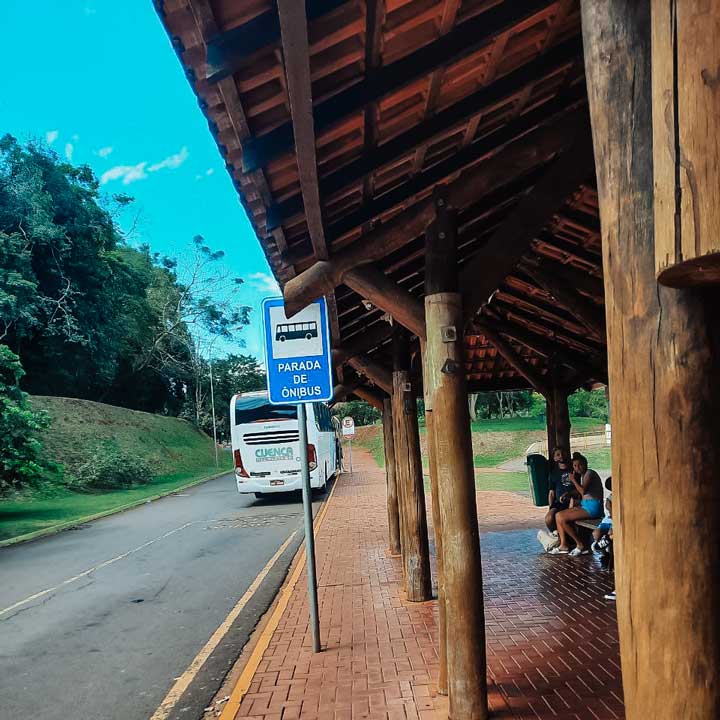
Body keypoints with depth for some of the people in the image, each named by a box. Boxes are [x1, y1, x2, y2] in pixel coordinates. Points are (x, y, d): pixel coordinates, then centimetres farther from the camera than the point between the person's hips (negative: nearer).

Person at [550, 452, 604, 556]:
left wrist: (573, 480, -10)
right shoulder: (582, 475, 17)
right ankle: (563, 545, 0)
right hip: (585, 505, 10)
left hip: (593, 507, -10)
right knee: (558, 515, 3)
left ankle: (580, 545, -7)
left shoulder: (589, 473, -10)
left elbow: (583, 491, -22)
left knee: (561, 518, -17)